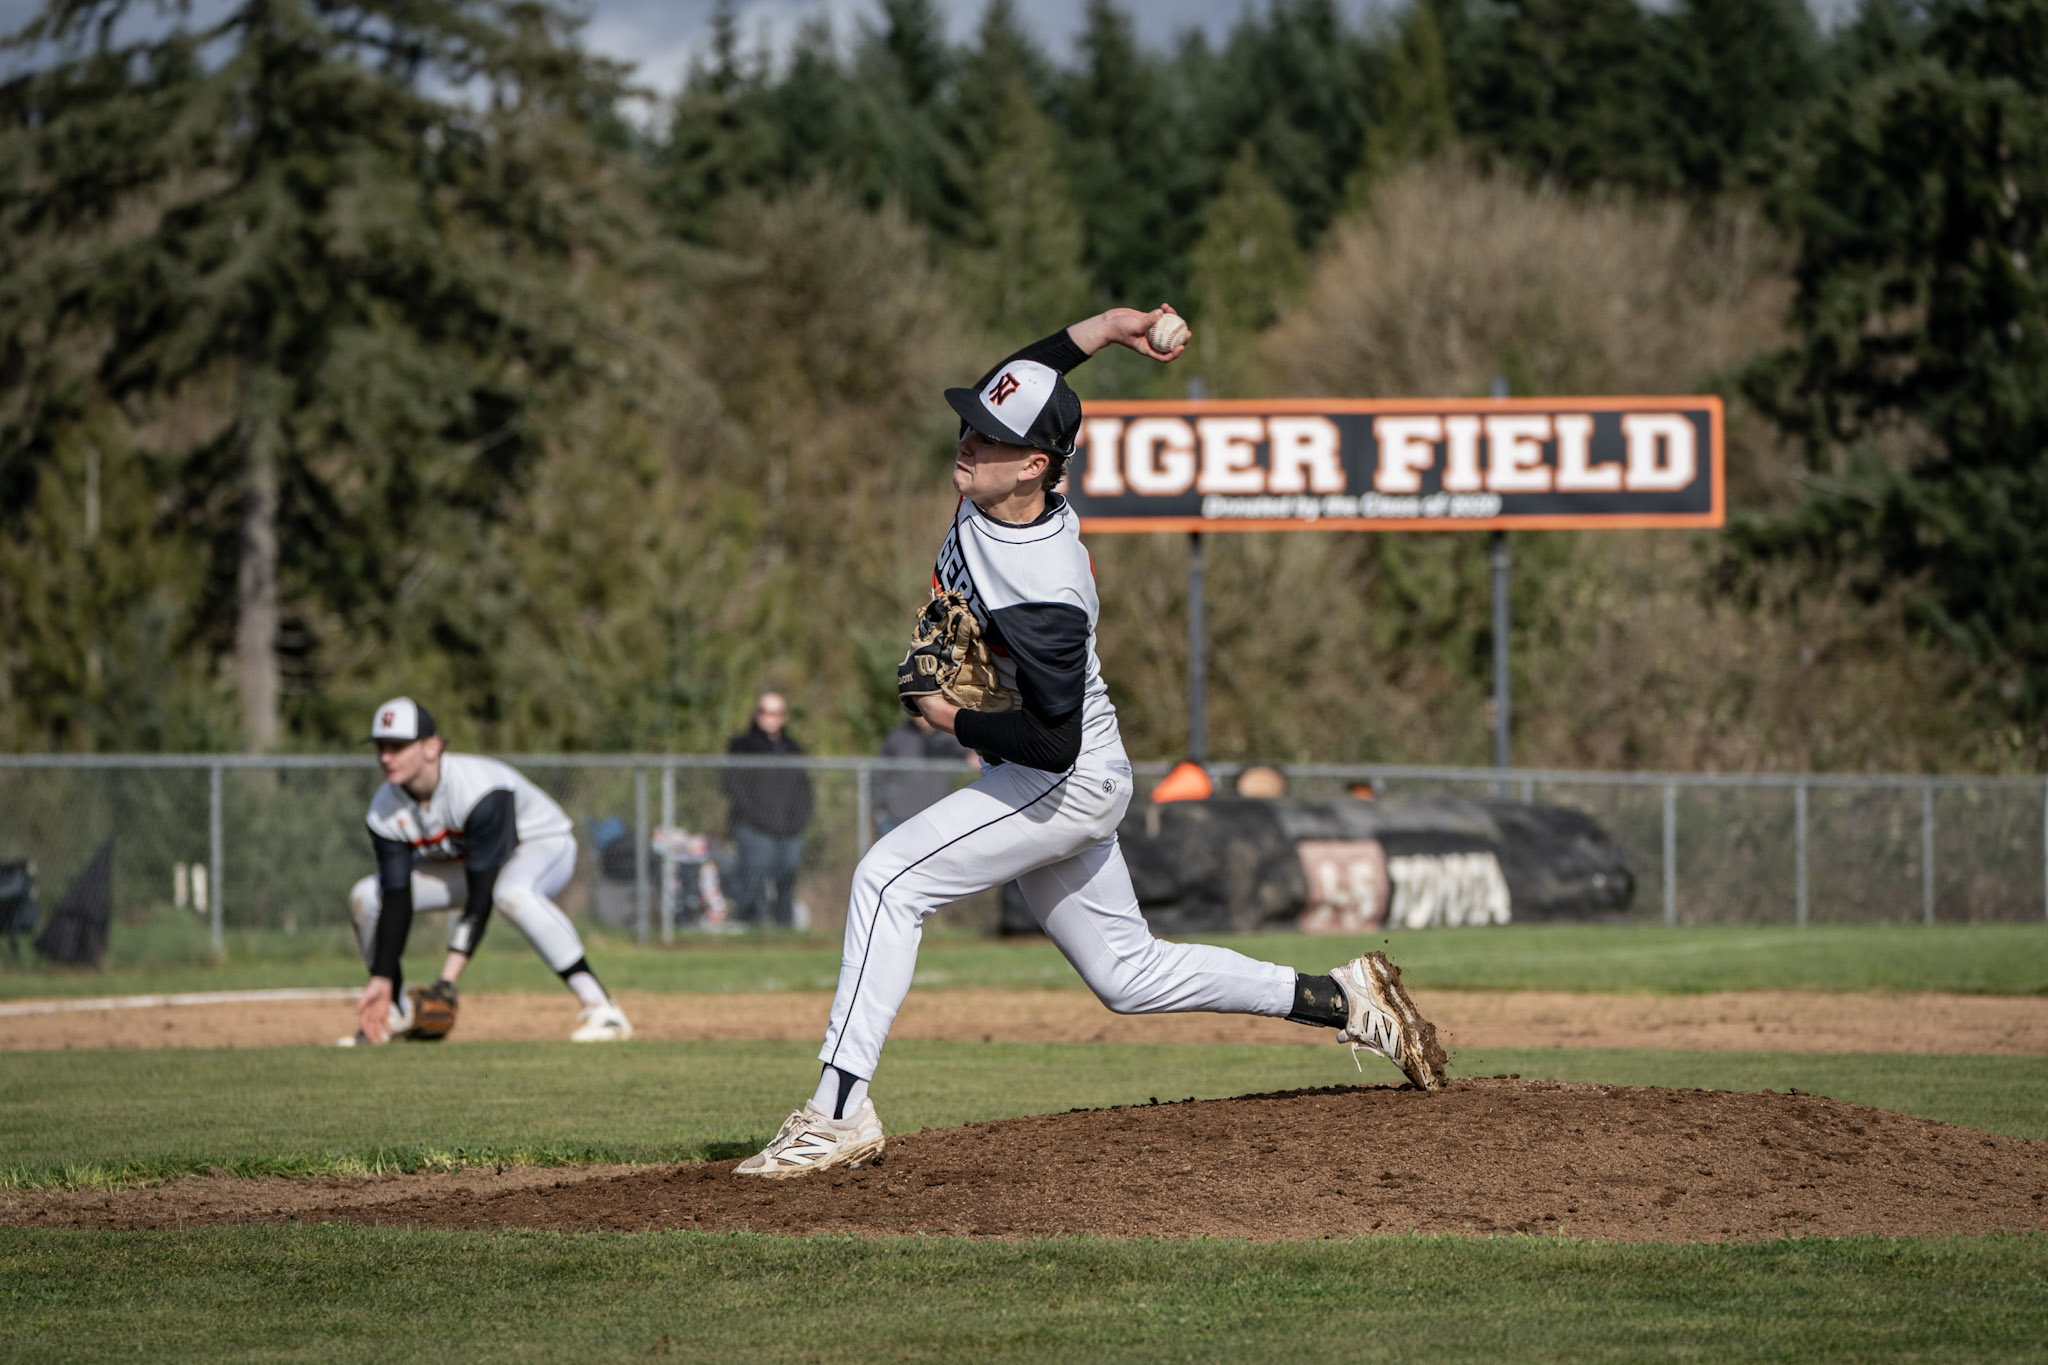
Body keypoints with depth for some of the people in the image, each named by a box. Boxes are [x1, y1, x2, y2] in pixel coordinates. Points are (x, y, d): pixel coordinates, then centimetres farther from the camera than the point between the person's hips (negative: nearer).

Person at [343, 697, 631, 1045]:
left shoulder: (480, 790, -37)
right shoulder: (385, 811, -19)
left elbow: (481, 897, -38)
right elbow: (397, 900, -17)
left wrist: (447, 980, -44)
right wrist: (381, 982, -27)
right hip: (460, 861, 7)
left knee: (511, 893, -42)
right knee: (365, 897, -7)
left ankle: (599, 1007, -38)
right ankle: (395, 1016, 11)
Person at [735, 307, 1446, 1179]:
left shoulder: (1042, 591, -32)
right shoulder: (994, 490, -8)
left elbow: (1053, 740, -31)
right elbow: (1017, 388, 13)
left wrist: (954, 719, -20)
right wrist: (1097, 330, 3)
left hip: (1070, 784, -10)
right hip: (1040, 783, 10)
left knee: (890, 878, -19)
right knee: (1128, 975, 16)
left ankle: (841, 1113, -21)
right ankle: (1345, 1002, 23)